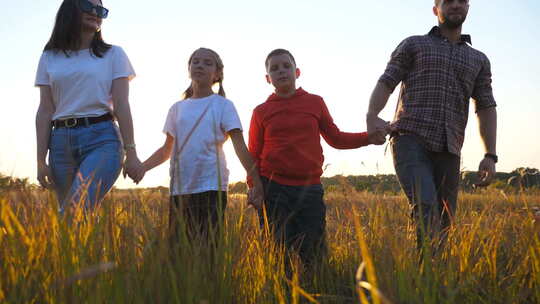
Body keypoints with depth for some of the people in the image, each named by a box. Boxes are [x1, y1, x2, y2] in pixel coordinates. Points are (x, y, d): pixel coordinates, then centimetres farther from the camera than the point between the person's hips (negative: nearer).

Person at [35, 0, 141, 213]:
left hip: (102, 139, -3)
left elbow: (121, 106, 2)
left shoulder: (113, 54, 9)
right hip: (61, 141, 3)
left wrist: (131, 152, -6)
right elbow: (45, 111, 9)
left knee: (75, 211, -23)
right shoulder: (50, 58, 14)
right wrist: (41, 161, 2)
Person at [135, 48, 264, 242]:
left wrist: (257, 185, -11)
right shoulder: (177, 109, 16)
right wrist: (142, 167, 3)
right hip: (179, 189, 4)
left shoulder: (223, 105, 4)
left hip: (211, 187, -4)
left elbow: (240, 148, -3)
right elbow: (167, 150, 20)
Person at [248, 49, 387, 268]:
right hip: (273, 190, -1)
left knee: (313, 252, 0)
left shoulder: (315, 103, 10)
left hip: (309, 188, 1)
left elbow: (335, 138, 17)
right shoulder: (261, 112, 8)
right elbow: (254, 155, 11)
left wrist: (368, 137, 2)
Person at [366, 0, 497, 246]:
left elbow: (486, 108, 15)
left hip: (447, 152, 4)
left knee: (443, 223, 0)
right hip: (411, 141, -4)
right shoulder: (413, 45, 14)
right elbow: (386, 84, 3)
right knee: (427, 209, -25)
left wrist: (490, 156, 2)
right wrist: (372, 116, -18)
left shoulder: (479, 60, 22)